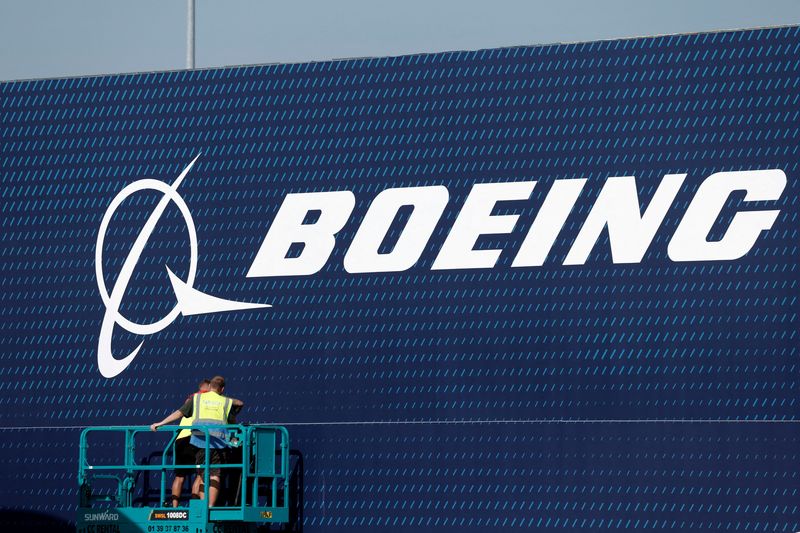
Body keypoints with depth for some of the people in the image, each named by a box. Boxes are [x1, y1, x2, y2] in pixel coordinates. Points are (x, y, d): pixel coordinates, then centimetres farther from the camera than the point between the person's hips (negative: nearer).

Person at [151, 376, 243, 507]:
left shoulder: (196, 398, 15)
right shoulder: (226, 401, 16)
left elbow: (179, 413, 11)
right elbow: (233, 422, 20)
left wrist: (160, 423, 15)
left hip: (200, 436, 1)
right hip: (218, 437, -1)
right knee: (215, 474, -3)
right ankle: (210, 507, -14)